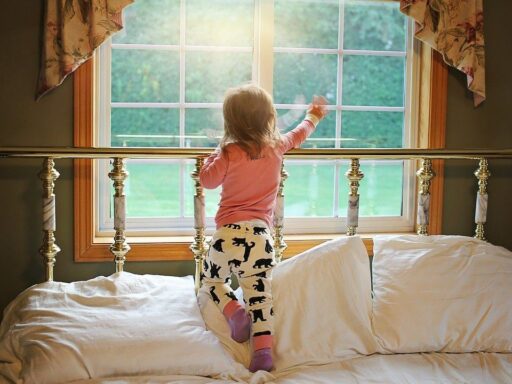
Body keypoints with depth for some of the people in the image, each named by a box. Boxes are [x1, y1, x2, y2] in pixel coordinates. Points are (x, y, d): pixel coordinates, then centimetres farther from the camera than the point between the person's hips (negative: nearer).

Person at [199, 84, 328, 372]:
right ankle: (263, 349, -10)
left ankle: (233, 310, -5)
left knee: (212, 279, 19)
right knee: (260, 294, 0)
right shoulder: (277, 147, 8)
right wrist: (314, 116, 49)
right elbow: (299, 135, 29)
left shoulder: (229, 153, -3)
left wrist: (215, 156, 25)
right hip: (261, 234, 2)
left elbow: (208, 180, 8)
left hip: (229, 232, -2)